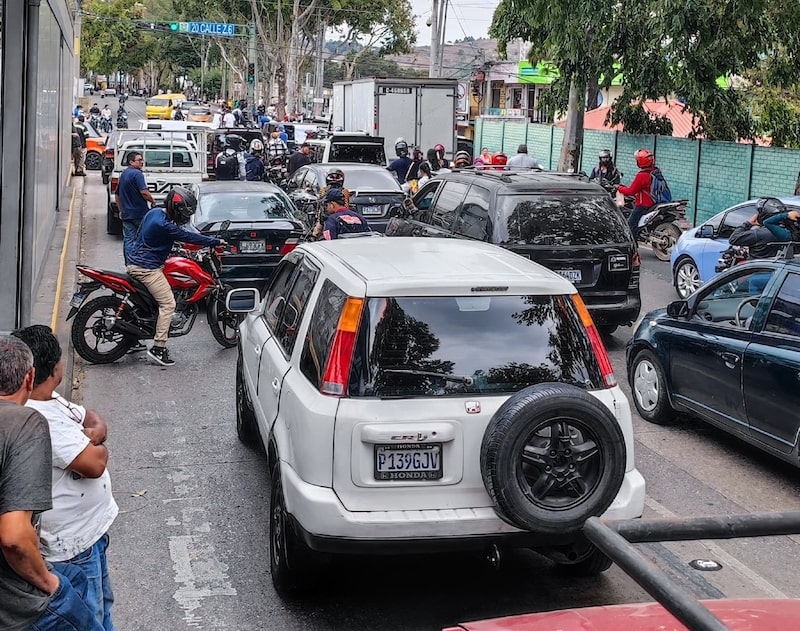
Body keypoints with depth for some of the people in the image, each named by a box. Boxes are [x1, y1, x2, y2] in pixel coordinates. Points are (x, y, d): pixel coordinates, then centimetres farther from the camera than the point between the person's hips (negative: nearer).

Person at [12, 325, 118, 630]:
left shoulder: (48, 400, 1)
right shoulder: (40, 421, -31)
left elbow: (94, 419, 9)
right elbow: (94, 464, -33)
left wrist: (95, 431, -15)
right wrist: (97, 446, -9)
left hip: (90, 529, 10)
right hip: (73, 547, -10)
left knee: (102, 604, 27)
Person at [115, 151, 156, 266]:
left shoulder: (123, 174, 16)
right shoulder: (137, 174, -12)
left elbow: (117, 195, 23)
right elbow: (144, 192, -23)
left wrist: (121, 210, 27)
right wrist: (153, 201, -6)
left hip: (126, 214, 7)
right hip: (140, 213, -7)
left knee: (128, 240, 5)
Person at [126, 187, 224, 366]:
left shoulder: (154, 212, 4)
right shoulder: (164, 225, -25)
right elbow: (190, 237, -18)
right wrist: (216, 242, -9)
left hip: (135, 262, 10)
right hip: (147, 268, -10)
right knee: (168, 304, -10)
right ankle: (158, 348, -12)